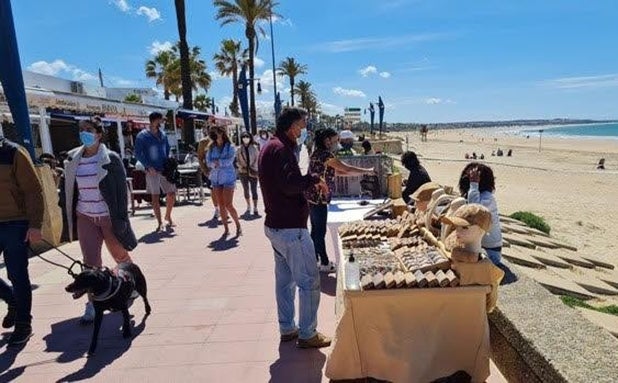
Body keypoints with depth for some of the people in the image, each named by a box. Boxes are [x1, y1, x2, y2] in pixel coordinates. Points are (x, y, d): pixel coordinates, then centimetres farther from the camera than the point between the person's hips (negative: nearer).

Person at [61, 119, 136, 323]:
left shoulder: (110, 158, -9)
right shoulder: (73, 159, 3)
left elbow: (121, 189, -11)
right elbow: (67, 189, 12)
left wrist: (121, 218, -15)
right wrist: (67, 213, 8)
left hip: (108, 216, -3)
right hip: (84, 217, 3)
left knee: (120, 255, 12)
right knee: (90, 261, 2)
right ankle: (93, 303, 11)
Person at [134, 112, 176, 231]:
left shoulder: (162, 135, 10)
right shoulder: (142, 135, -6)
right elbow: (138, 153, -8)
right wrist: (148, 166, -17)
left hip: (165, 169, 5)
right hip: (152, 171, -5)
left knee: (171, 193, 4)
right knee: (155, 196, 0)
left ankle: (168, 217, 25)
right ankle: (159, 222, 9)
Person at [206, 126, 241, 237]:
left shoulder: (230, 147, -2)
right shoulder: (211, 148, 9)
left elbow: (229, 160, -14)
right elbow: (208, 162, 1)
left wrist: (217, 162, -12)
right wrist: (218, 163, -17)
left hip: (228, 178, -4)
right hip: (216, 178, 4)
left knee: (229, 205, -7)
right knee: (221, 205, 7)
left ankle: (238, 226, 10)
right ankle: (226, 228, 16)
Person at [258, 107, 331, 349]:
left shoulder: (269, 147, 16)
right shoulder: (281, 148, -17)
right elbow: (290, 185, -28)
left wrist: (309, 183, 8)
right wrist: (314, 178, -13)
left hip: (275, 226, 11)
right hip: (290, 228, -11)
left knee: (285, 279, 17)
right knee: (309, 281, 0)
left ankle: (287, 328, 29)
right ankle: (307, 334, 11)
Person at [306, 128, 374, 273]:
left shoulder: (319, 153, 13)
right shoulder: (325, 154, -17)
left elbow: (337, 171, 17)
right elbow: (346, 168, -14)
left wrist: (360, 173, 13)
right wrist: (367, 171, -1)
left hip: (313, 198, 10)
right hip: (318, 199, -10)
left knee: (316, 230, 17)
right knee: (320, 231, 1)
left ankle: (314, 259, 28)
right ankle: (325, 263, 13)